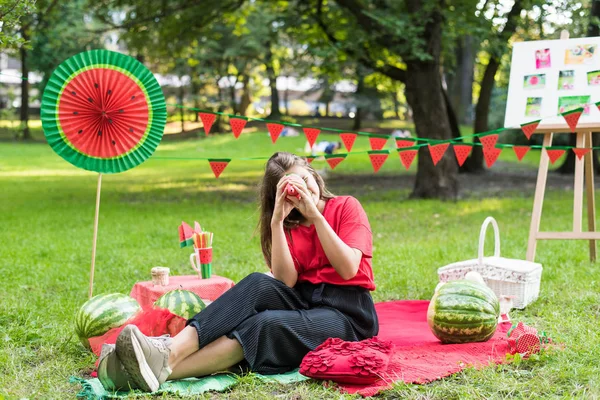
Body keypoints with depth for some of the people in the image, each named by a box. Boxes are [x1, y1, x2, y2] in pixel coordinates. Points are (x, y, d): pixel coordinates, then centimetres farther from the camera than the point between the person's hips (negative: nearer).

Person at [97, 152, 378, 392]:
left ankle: (163, 368, -48)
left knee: (267, 325, -33)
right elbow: (286, 282, -6)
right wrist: (277, 221, -12)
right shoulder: (289, 226, 13)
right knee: (259, 284, -29)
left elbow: (348, 269, -13)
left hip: (347, 312, -4)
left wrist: (315, 215, -15)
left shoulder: (346, 207, 3)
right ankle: (171, 350, -45)